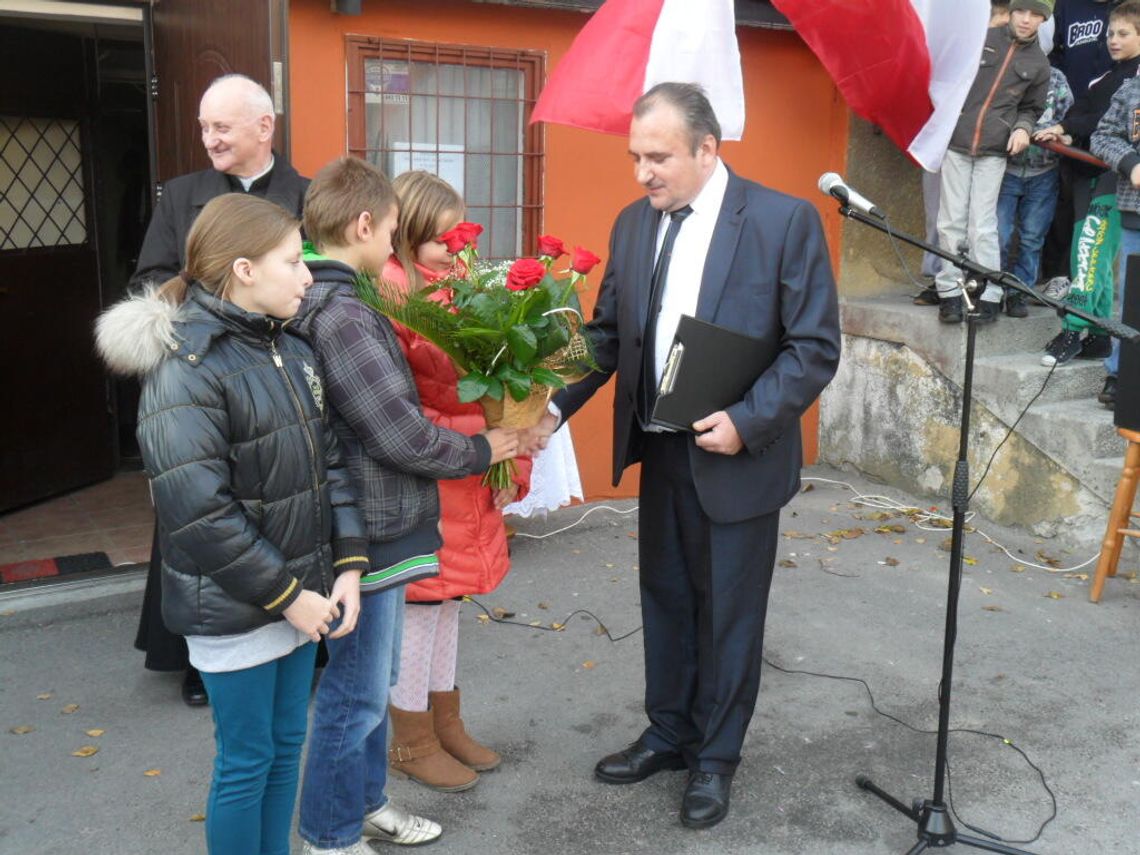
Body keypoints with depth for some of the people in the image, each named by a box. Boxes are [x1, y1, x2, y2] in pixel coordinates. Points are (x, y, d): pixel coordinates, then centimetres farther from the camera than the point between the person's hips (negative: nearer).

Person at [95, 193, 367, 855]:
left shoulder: (291, 348, 5)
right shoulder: (185, 368, -18)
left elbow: (331, 460, 7)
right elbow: (199, 510, -22)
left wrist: (348, 565, -1)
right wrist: (285, 595, -17)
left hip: (302, 591, 7)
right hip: (234, 608, -7)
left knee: (287, 742, 19)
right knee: (247, 759, 8)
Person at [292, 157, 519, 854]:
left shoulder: (329, 303, 7)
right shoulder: (338, 316, -24)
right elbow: (402, 436, -23)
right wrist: (482, 450, -7)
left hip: (375, 526, 10)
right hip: (369, 531, -10)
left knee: (372, 683, 23)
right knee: (355, 697, 6)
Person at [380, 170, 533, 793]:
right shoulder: (390, 289, -14)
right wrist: (466, 441, -19)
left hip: (466, 479, 8)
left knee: (446, 601, 18)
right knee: (418, 607, 5)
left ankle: (445, 724, 34)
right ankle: (411, 744, 21)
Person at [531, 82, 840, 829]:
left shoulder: (785, 219, -13)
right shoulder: (633, 224, 4)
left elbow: (817, 346, -13)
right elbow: (607, 335, 7)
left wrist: (748, 421, -22)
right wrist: (556, 404, -8)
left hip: (736, 457, -5)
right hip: (659, 452, 5)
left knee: (728, 613, 10)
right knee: (664, 601, 18)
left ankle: (716, 758, 29)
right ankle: (669, 734, 38)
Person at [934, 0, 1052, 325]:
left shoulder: (1039, 64, 8)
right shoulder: (979, 39, 3)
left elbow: (1031, 108, 18)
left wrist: (1022, 128, -1)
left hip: (994, 152, 0)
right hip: (955, 142, 0)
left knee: (982, 225, -4)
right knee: (951, 221, 0)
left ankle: (988, 295, 2)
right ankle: (950, 291, 6)